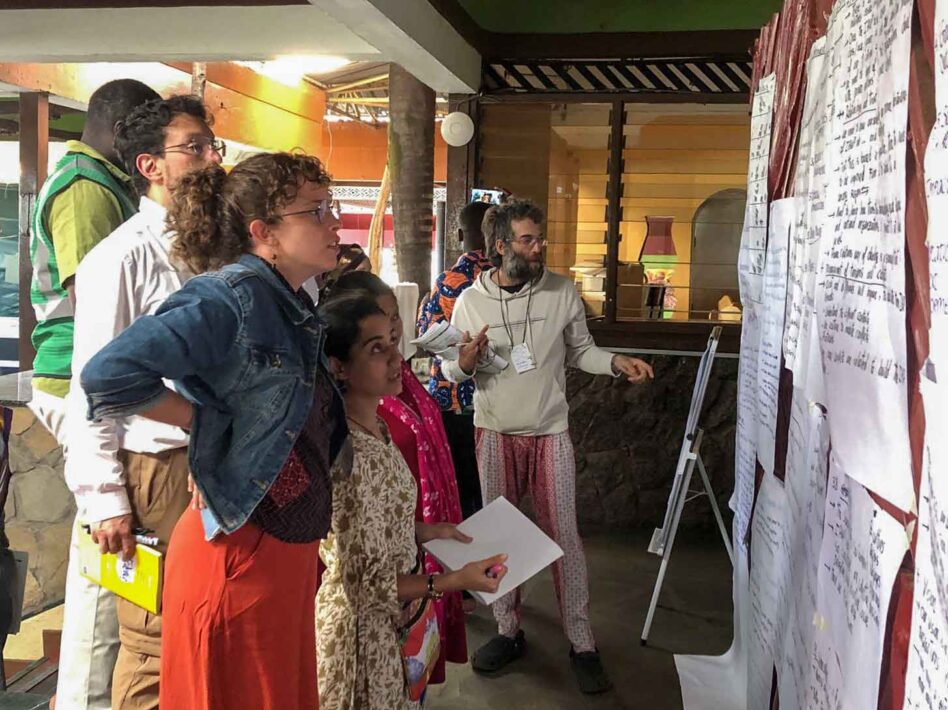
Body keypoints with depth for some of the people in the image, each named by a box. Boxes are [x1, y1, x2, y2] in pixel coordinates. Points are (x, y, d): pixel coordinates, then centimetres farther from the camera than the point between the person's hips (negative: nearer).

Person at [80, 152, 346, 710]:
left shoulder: (299, 309, 8)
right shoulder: (230, 298, -18)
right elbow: (110, 374, -28)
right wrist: (209, 422, -17)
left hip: (291, 553, 8)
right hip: (238, 559, -8)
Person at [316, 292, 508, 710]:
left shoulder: (373, 426, -3)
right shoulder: (347, 455, -31)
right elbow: (362, 583, -25)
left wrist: (425, 532, 2)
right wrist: (454, 581, -23)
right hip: (363, 630, -8)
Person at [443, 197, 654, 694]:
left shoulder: (562, 292, -5)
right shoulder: (470, 300, -5)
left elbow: (580, 351, 6)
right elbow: (450, 371, 1)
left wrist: (616, 363, -13)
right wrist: (466, 362, -21)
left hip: (550, 433, -1)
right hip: (495, 434, 1)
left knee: (564, 537, 1)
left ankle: (582, 645, 14)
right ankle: (508, 632, 28)